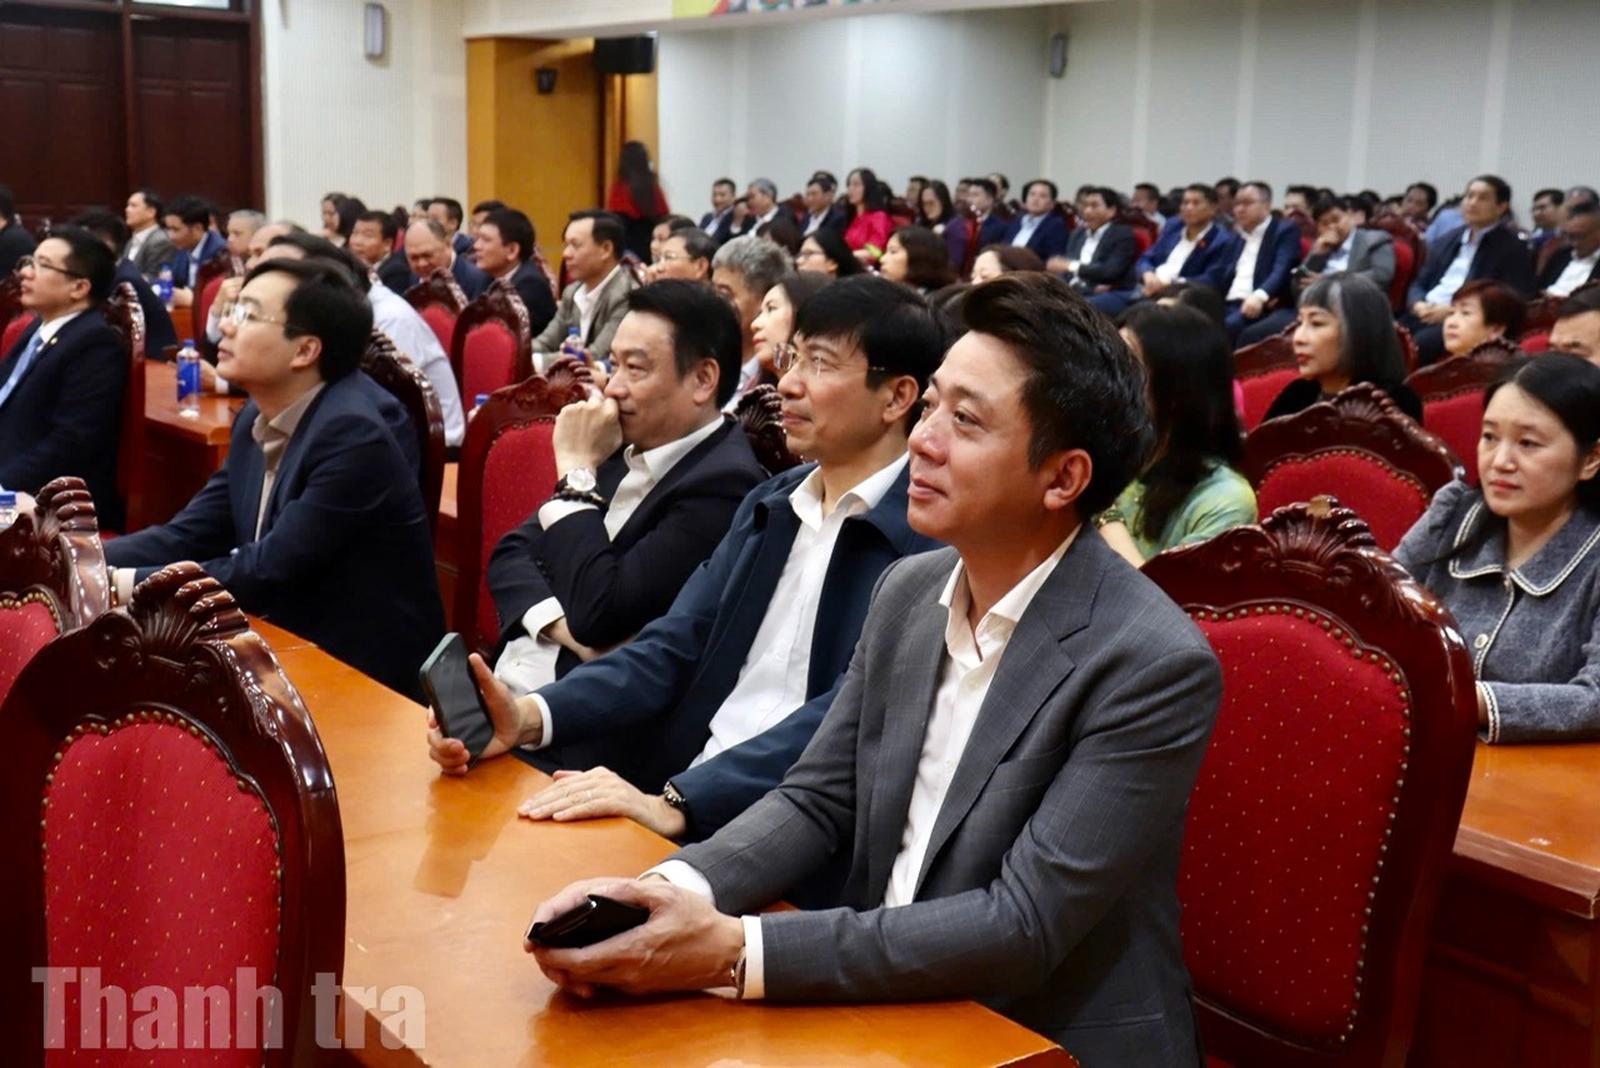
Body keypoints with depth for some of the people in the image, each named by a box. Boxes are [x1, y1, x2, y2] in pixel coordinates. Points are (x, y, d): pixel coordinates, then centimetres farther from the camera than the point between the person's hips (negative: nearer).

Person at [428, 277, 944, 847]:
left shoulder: (928, 539, -10)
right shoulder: (770, 501, 14)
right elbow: (673, 645, 7)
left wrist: (673, 804, -30)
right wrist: (529, 715, -10)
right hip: (681, 774, 7)